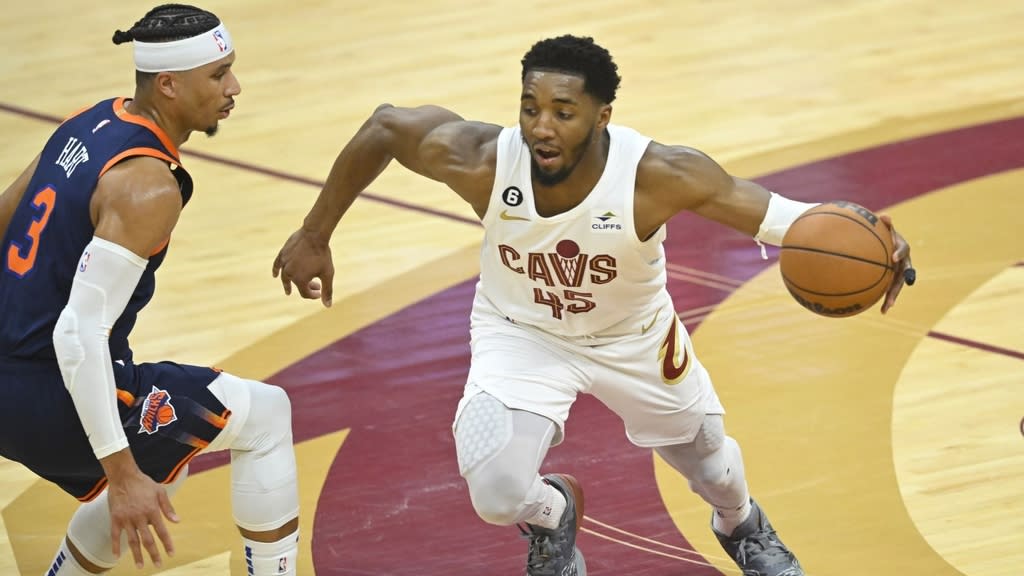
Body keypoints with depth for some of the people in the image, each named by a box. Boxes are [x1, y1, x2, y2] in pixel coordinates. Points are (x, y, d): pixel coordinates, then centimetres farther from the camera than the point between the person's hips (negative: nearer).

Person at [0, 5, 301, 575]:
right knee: (266, 414, 1)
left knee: (153, 476, 32)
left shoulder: (90, 123, 7)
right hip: (56, 397, -9)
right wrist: (121, 475, -25)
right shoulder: (149, 186, -20)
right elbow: (80, 332, -26)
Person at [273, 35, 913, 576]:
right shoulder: (480, 160, -35)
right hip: (521, 332, -1)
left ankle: (741, 524, 63)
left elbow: (775, 214, -37)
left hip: (634, 334, 1)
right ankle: (551, 515, 20)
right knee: (498, 494, -21)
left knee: (705, 452, 23)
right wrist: (315, 235, -9)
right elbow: (384, 126, -17)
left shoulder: (656, 175, -38)